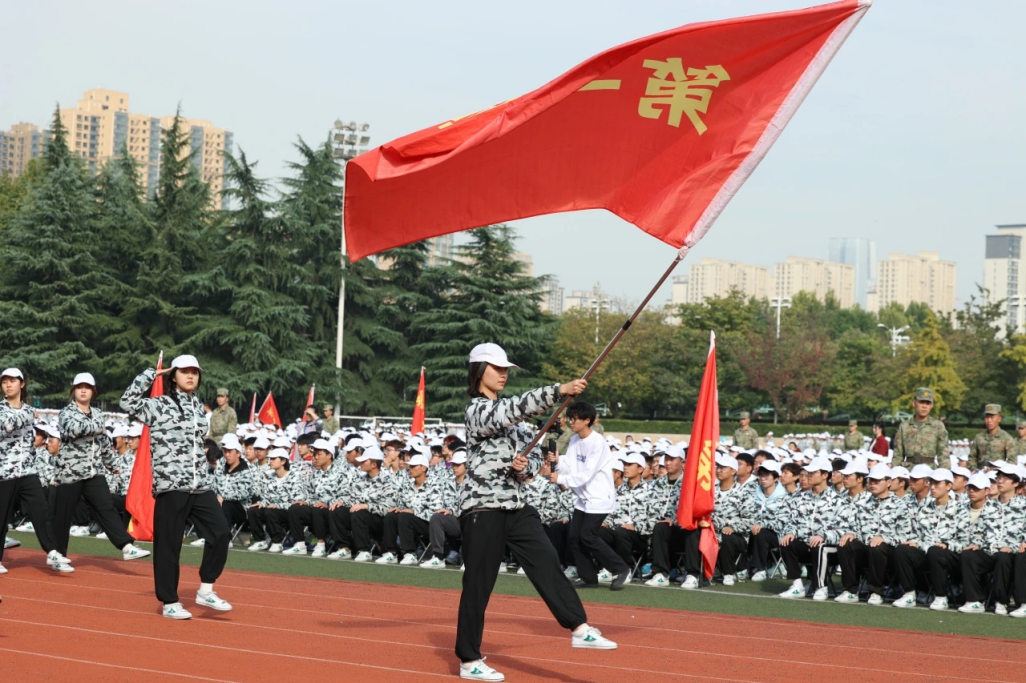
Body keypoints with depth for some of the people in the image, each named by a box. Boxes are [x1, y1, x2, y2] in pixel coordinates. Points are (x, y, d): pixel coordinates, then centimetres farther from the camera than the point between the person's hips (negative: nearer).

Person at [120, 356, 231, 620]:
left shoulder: (199, 408, 17)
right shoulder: (160, 405, -3)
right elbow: (128, 402, -17)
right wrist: (151, 374, -11)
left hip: (200, 486, 6)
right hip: (170, 485, -6)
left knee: (220, 533, -1)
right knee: (169, 545, -1)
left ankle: (205, 590, 12)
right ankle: (169, 602, 8)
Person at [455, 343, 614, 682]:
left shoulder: (509, 413, 16)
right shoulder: (478, 410, -10)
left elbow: (534, 457, 17)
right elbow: (517, 407, -30)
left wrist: (525, 466, -7)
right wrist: (559, 390, -39)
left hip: (514, 507, 8)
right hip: (482, 508, -8)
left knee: (547, 563, -6)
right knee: (478, 584, -2)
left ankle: (580, 628, -10)